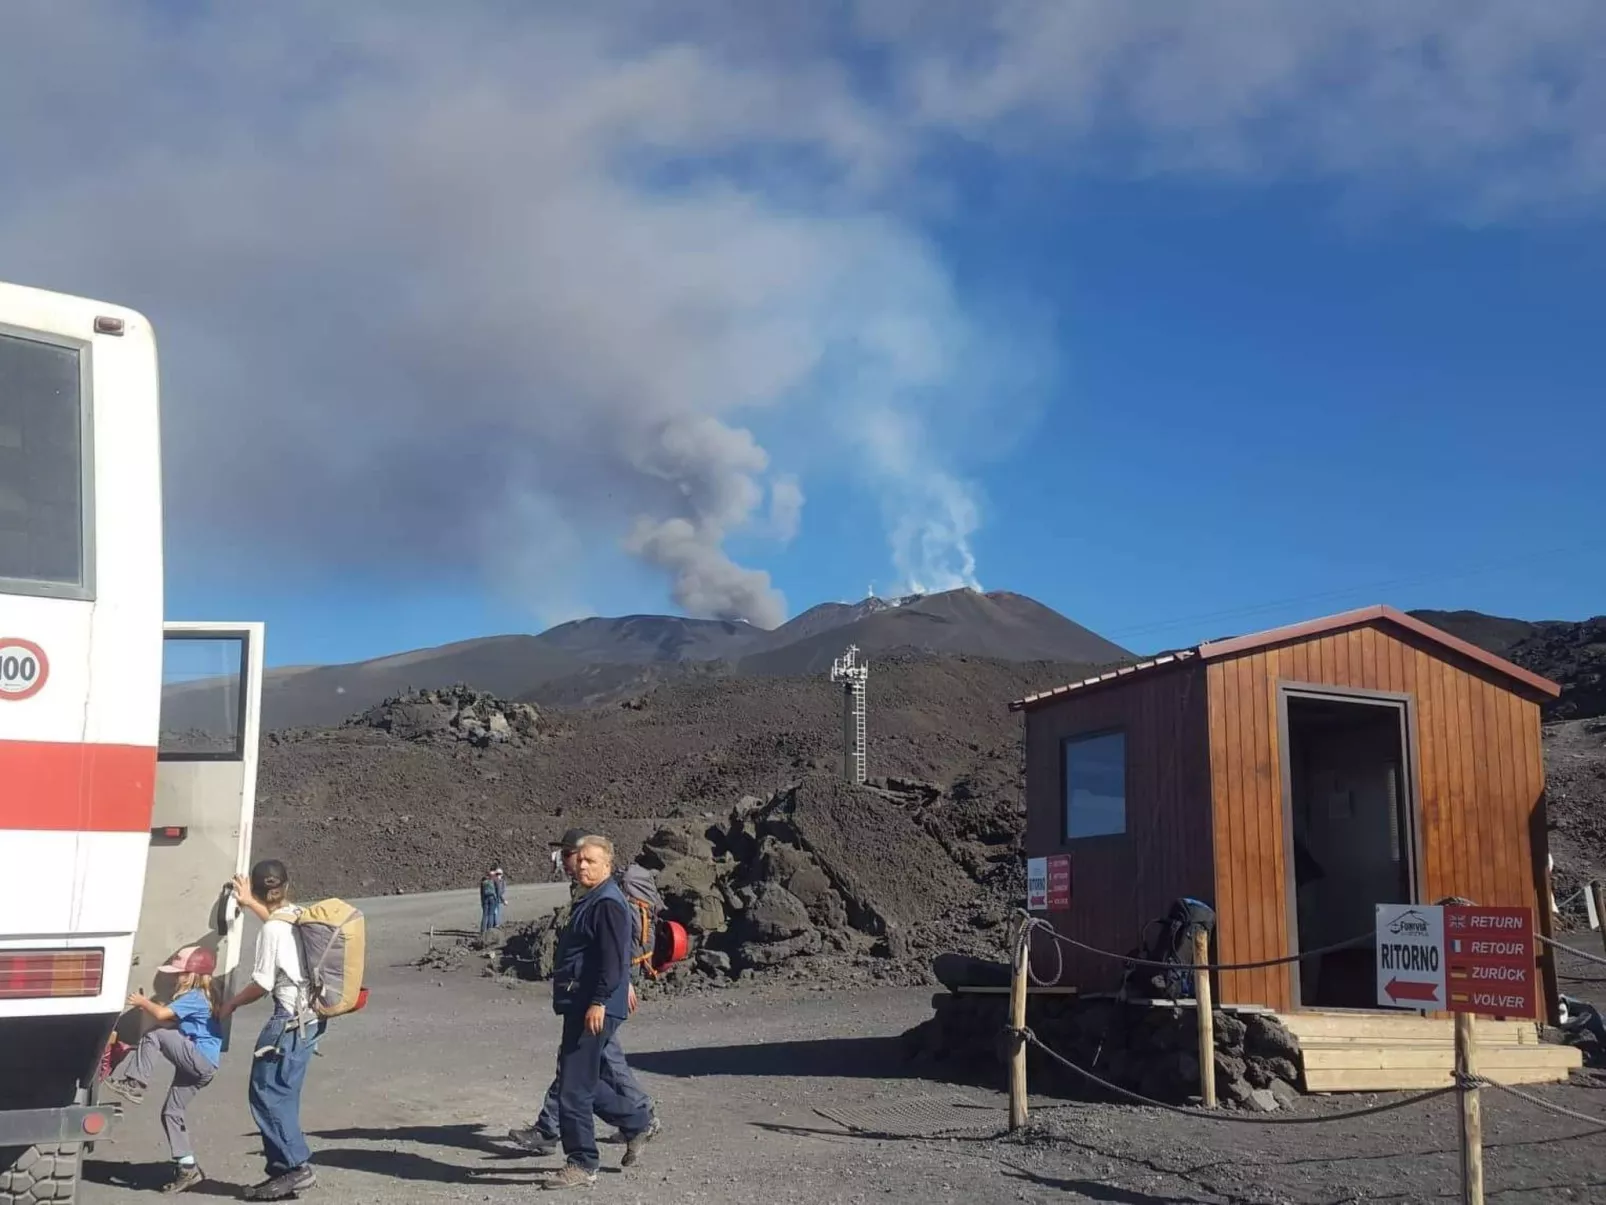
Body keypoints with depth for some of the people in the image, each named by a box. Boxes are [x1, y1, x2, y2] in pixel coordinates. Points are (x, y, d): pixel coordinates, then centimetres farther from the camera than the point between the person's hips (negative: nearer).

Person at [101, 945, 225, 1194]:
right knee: (172, 1111, 11)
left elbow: (161, 1015, -20)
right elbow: (171, 1021, 24)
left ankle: (135, 1083, -14)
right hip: (197, 1065, 10)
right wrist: (147, 1005, 16)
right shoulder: (203, 996, 17)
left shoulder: (195, 997, -12)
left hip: (201, 1060, -10)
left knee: (155, 1036, -17)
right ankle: (187, 1167, 13)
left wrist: (143, 1002, -2)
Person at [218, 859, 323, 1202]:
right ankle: (283, 1170, 13)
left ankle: (296, 1167, -6)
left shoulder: (272, 930, -15)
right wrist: (250, 904, 48)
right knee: (282, 1095, 12)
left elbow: (262, 985, -12)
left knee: (267, 1094, -3)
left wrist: (231, 1004, 5)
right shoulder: (298, 917, 10)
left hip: (290, 1020, -9)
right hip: (311, 1017, 9)